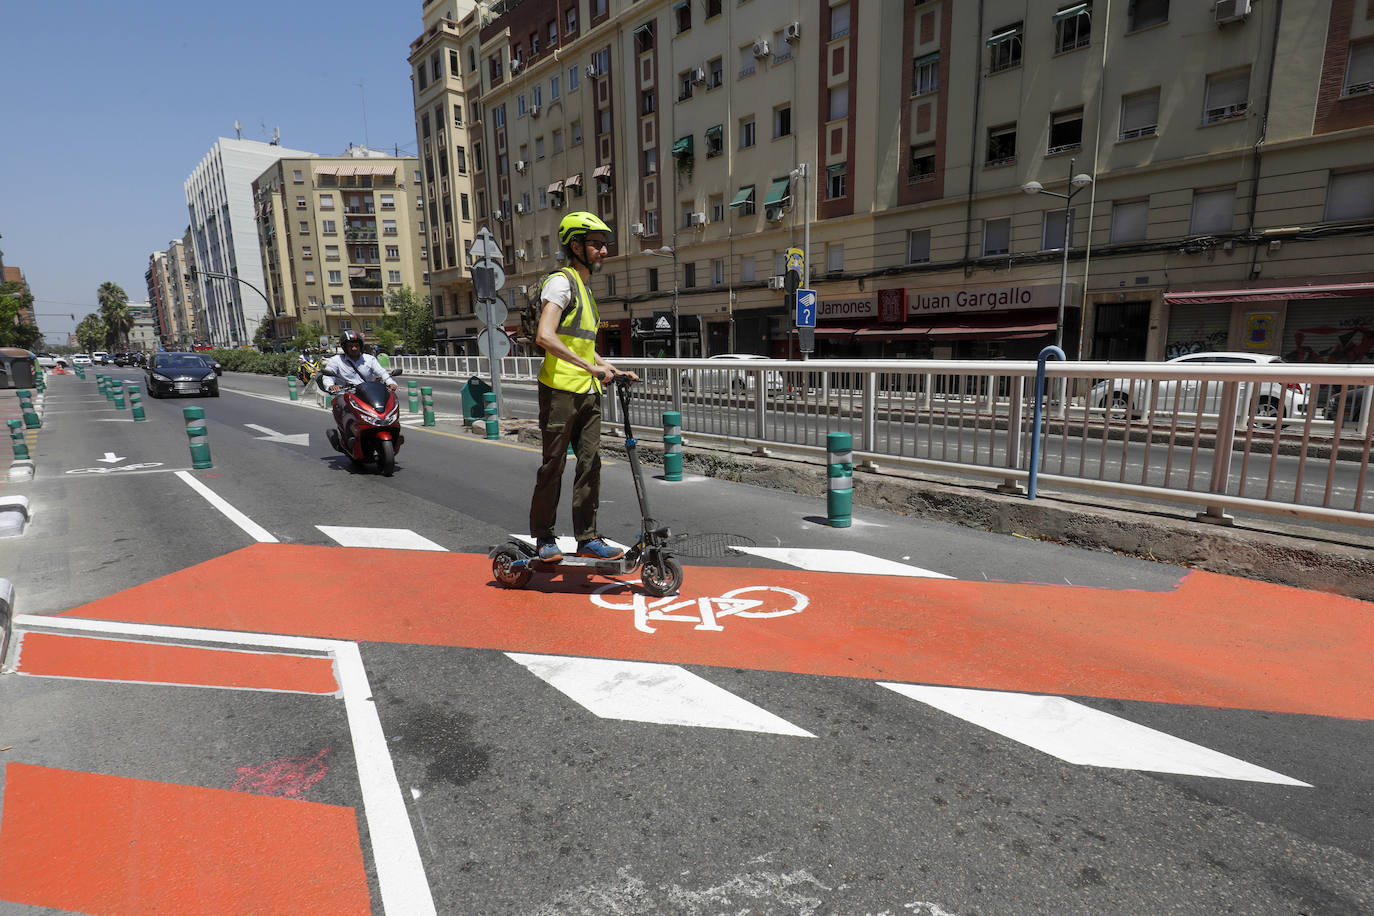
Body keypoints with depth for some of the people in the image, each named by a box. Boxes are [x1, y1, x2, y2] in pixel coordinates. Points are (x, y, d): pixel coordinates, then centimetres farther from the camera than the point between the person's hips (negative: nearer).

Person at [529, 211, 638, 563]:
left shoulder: (585, 288, 21)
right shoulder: (561, 281, -7)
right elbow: (545, 337, -22)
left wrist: (616, 371, 20)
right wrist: (591, 367, -26)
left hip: (588, 393, 9)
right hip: (560, 390, -8)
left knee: (590, 464, 8)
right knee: (554, 465, 0)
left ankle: (587, 538, 16)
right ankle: (543, 538, 13)